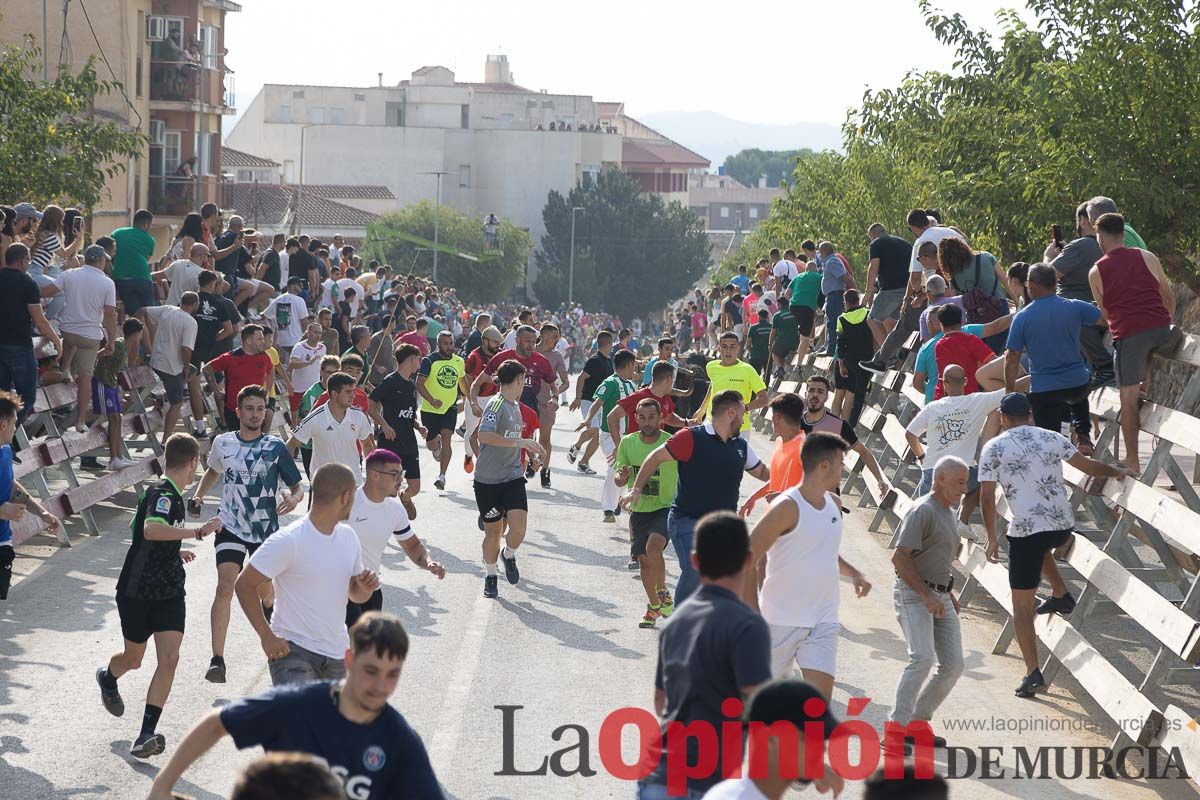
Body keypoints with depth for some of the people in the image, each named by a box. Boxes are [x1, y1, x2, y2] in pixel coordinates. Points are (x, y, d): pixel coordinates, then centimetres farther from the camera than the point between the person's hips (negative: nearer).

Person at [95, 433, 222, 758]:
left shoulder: (167, 493, 9)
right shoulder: (164, 494, -20)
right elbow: (151, 529, -42)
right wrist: (198, 531, -42)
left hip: (169, 593, 7)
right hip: (138, 593, -7)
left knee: (169, 658, -10)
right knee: (133, 659, 14)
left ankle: (147, 733, -10)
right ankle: (107, 679, 50)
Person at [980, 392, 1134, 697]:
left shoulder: (993, 448, -1)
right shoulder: (1053, 439, 7)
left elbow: (987, 497, -4)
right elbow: (1089, 466, 15)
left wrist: (992, 539, 5)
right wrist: (1119, 472, 34)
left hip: (1026, 530, -4)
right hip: (1063, 526, 4)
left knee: (1022, 606, 5)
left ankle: (1033, 674, 0)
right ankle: (1061, 596, 33)